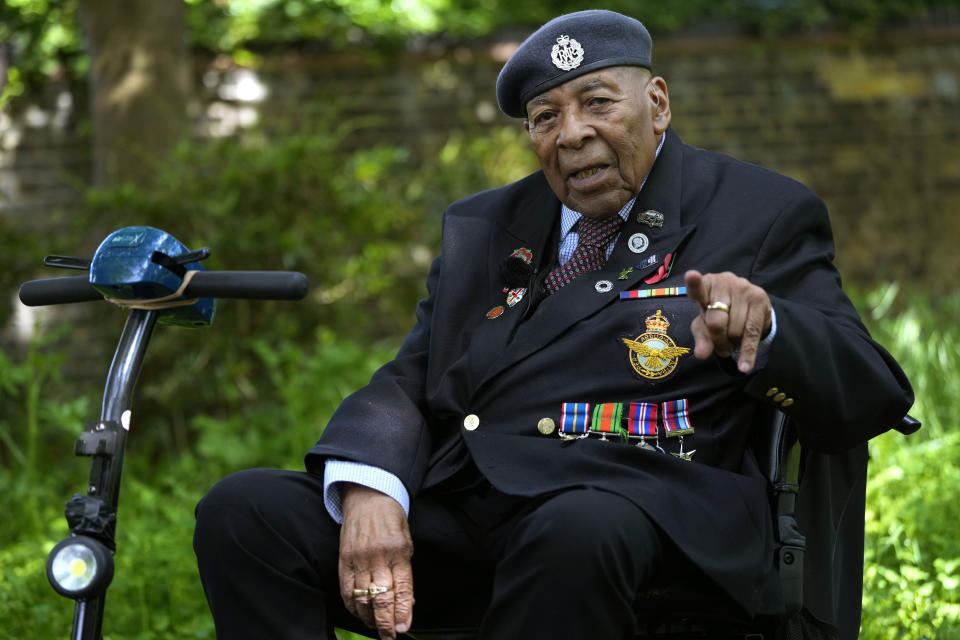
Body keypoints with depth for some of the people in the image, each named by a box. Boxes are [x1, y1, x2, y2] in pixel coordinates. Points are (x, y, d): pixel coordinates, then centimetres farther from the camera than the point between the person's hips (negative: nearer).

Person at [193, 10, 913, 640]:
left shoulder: (760, 214, 11)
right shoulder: (481, 228, 25)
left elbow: (873, 399, 3)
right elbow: (406, 388, 14)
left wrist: (763, 326, -20)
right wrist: (367, 491, -10)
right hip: (456, 504, 5)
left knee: (576, 535, -40)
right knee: (244, 511, -18)